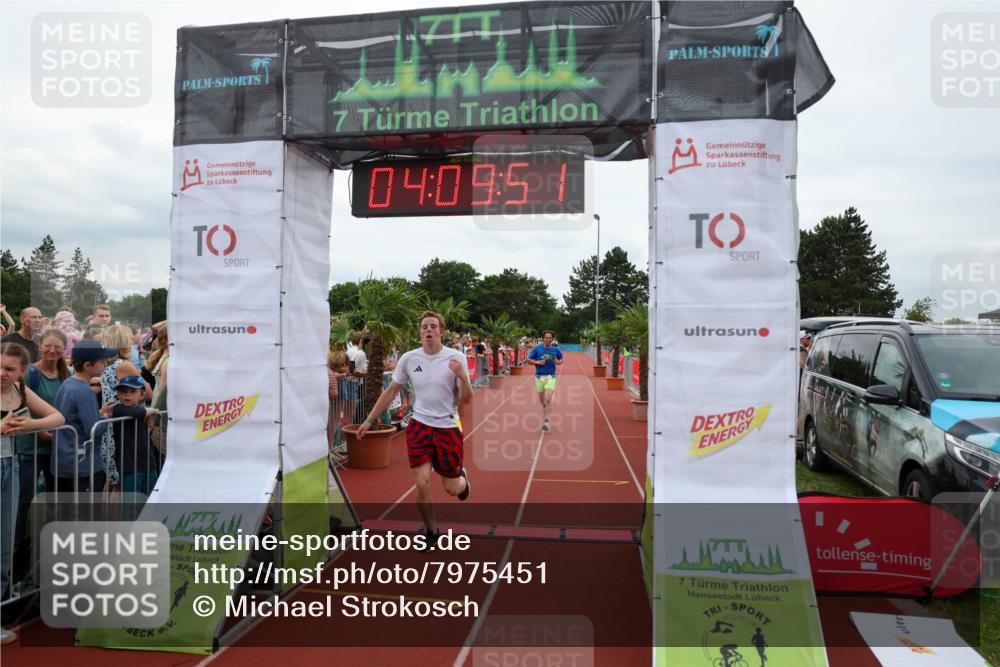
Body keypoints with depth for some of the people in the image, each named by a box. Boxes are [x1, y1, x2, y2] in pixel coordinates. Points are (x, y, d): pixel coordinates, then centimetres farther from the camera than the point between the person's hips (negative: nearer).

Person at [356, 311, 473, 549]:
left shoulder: (456, 358, -10)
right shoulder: (408, 359, -4)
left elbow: (466, 400, -9)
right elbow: (391, 391, 8)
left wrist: (463, 377, -28)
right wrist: (369, 420, 8)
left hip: (448, 427, -1)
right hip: (419, 425, 1)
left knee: (452, 489, 6)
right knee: (422, 483, -6)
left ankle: (461, 476, 44)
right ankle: (432, 532, 18)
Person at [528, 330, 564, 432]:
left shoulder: (556, 349, -1)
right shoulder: (537, 348, -4)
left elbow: (561, 359, 15)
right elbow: (529, 360, 2)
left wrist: (558, 362, -8)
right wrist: (538, 362, -15)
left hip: (551, 377, -1)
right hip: (539, 377, 1)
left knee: (548, 399, -16)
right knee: (541, 400, 11)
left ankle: (546, 421, -6)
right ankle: (545, 418, 39)